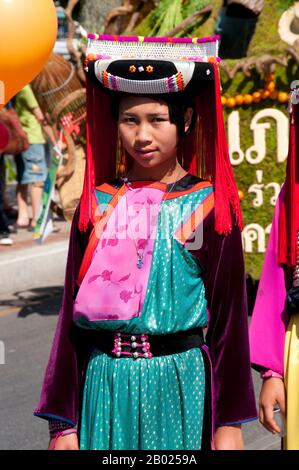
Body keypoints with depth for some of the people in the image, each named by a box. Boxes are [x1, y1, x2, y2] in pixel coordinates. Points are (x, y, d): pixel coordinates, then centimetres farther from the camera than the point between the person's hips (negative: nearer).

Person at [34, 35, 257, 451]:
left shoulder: (209, 207, -2)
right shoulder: (98, 205, 4)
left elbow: (229, 315, -2)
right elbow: (71, 315, 6)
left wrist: (230, 422, -4)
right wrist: (62, 423, 4)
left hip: (181, 381, -2)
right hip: (104, 382, 2)